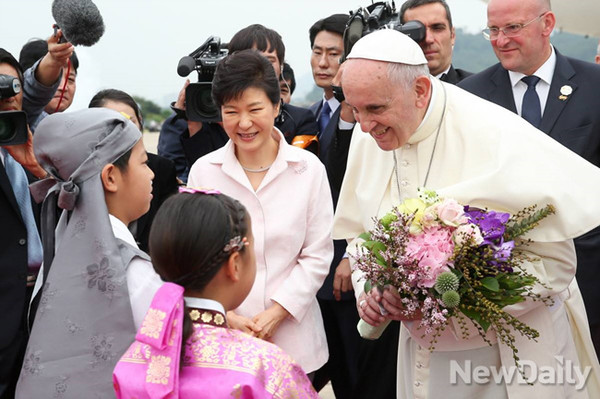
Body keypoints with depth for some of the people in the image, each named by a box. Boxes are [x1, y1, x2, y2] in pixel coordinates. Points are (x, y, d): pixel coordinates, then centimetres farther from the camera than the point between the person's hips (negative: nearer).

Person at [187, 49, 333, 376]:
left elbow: (317, 255, -2)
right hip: (221, 334, 0)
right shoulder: (203, 171, -1)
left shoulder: (309, 169, -2)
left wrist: (276, 313, -10)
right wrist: (224, 316, -10)